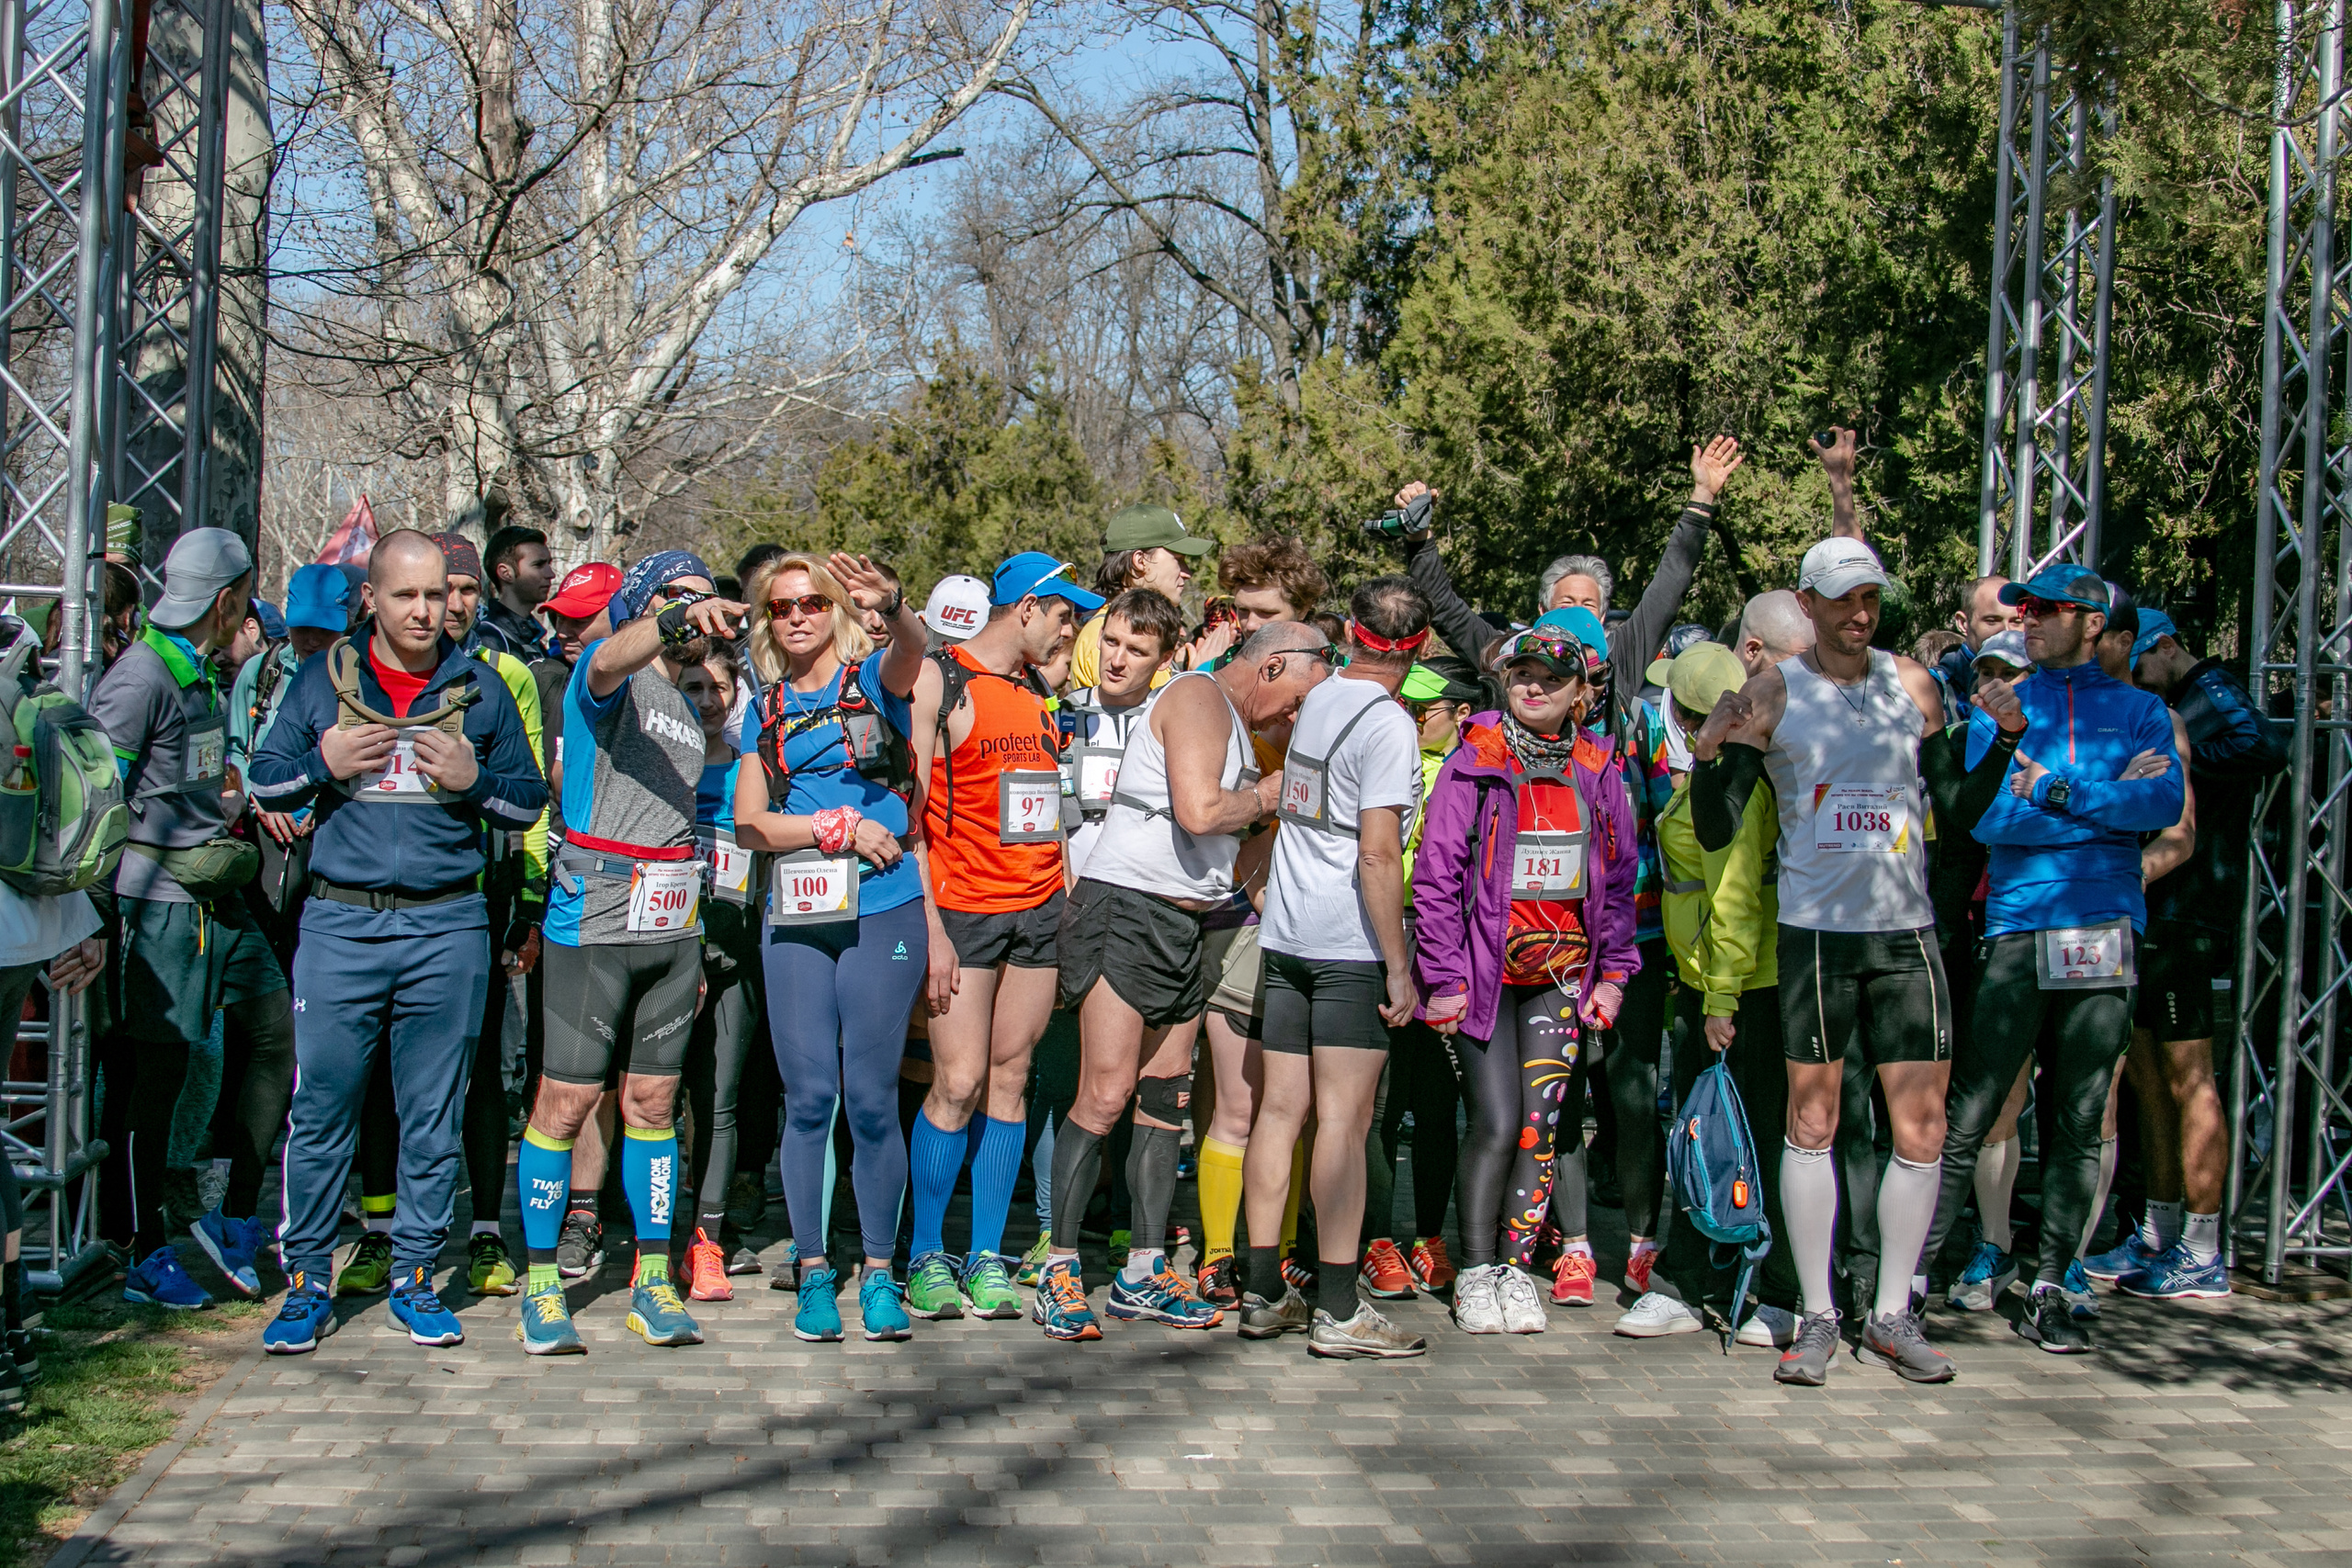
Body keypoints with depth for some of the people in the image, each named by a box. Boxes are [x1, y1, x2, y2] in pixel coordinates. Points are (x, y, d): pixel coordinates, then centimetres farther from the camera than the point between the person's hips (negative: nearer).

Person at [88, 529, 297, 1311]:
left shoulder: (204, 675, 15)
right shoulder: (140, 676, -13)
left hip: (218, 896, 9)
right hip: (159, 900, -9)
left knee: (276, 1034, 6)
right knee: (154, 1072, -2)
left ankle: (235, 1218, 15)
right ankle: (147, 1257, 8)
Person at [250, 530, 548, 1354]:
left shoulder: (480, 689, 8)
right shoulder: (324, 679, 7)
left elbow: (530, 801, 12)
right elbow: (264, 780, 11)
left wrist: (472, 779, -8)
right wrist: (324, 764, -8)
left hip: (447, 925, 0)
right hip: (340, 923, 0)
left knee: (434, 1117, 6)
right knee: (321, 1109, 0)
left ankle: (414, 1278, 17)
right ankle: (308, 1282, 12)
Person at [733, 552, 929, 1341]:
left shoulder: (873, 678, 5)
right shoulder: (767, 711, 14)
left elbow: (911, 649, -20)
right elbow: (747, 822, 7)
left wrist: (890, 602, -42)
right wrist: (835, 826, -7)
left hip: (882, 912, -3)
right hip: (795, 920, 3)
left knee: (871, 1099, -2)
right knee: (808, 1098, 1)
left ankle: (879, 1272, 9)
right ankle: (813, 1271, 11)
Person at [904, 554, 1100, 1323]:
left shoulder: (1039, 692, 16)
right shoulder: (936, 679, -3)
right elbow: (908, 811, -8)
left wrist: (1068, 904, 10)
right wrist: (931, 930, -13)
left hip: (1040, 907, 6)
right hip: (964, 908, -6)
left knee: (1009, 1079, 5)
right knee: (959, 1083, -8)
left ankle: (985, 1257, 11)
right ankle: (925, 1257, 6)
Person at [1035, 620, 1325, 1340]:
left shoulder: (1232, 720, 22)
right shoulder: (1199, 697, -9)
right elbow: (1199, 812, -21)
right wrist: (1268, 795, -6)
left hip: (1178, 926, 10)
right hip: (1125, 910, -10)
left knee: (1167, 1093, 9)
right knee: (1107, 1097, -12)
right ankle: (1058, 1273, -5)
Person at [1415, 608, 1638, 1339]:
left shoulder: (1599, 773, 5)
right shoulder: (1475, 762, -5)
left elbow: (1619, 881, 11)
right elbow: (1435, 876, -6)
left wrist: (1612, 974, 6)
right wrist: (1444, 978, -10)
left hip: (1563, 970, 3)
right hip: (1486, 970, -3)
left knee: (1541, 1121, 1)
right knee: (1497, 1123, -6)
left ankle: (1516, 1267, 13)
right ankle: (1475, 1273, 7)